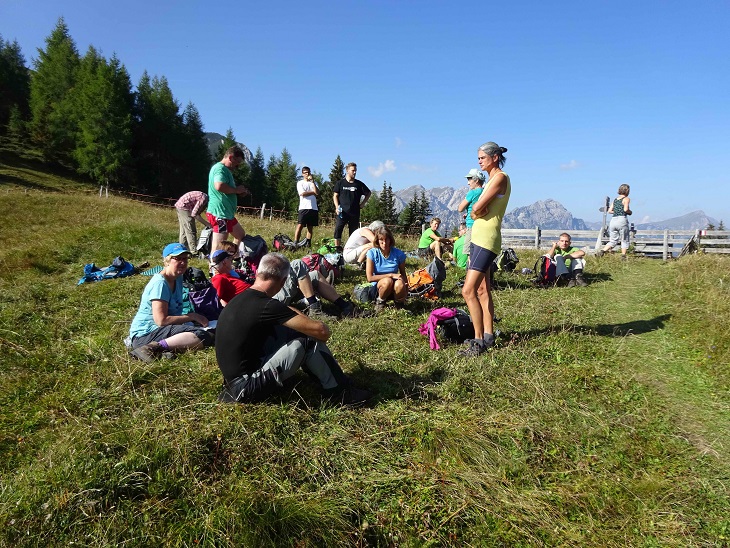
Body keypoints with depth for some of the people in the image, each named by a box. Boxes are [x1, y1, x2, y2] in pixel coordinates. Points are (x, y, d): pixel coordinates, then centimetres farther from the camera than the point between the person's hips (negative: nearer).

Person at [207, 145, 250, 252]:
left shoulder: (225, 170, 21)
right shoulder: (220, 168, -12)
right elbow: (219, 186, -30)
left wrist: (239, 192, 12)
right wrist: (236, 190, -15)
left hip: (228, 213, 11)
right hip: (219, 213, -11)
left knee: (241, 235, 23)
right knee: (219, 245, -12)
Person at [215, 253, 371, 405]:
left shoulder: (242, 299, 6)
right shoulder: (266, 306, -21)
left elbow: (286, 311, 24)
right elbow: (322, 330, -20)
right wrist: (324, 330, 3)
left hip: (234, 376, 9)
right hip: (246, 387, -9)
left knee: (292, 330, 9)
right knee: (309, 340, -11)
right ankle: (339, 391, 6)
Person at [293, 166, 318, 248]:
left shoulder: (313, 183, 17)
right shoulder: (300, 183, 8)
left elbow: (317, 193, -1)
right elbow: (302, 193, -9)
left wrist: (313, 182, -5)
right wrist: (313, 192, 1)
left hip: (313, 208, 4)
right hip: (304, 207, -4)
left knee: (310, 227, 4)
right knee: (300, 225, -11)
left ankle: (308, 244, 6)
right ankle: (295, 243, -12)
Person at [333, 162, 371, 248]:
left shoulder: (359, 184, 8)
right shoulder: (340, 183, 5)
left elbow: (368, 193, 19)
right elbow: (335, 196, 6)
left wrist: (363, 203, 9)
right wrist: (337, 207, -7)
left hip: (355, 212, 2)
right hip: (342, 211, -2)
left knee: (353, 232, 5)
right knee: (338, 229, -11)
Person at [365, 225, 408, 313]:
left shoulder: (398, 254, -7)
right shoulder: (372, 253, -11)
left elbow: (403, 274, 7)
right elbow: (370, 278, -14)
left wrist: (406, 284, -10)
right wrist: (390, 275, -19)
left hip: (393, 290, 1)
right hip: (378, 288, -1)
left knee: (399, 284, -34)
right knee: (387, 281, -35)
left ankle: (399, 305, -2)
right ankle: (380, 302, -4)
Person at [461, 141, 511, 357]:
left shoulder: (500, 177, -11)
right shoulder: (492, 179, 20)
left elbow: (476, 208, -19)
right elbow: (475, 212, 11)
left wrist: (479, 209, 0)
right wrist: (479, 211, -9)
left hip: (486, 240, -11)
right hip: (479, 238, 11)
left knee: (468, 290, -15)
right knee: (482, 290, 12)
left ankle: (479, 341, -11)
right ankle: (488, 336, 19)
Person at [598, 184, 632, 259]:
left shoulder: (615, 199, 18)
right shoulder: (626, 199, 1)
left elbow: (609, 211, 16)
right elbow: (626, 209, -14)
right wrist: (630, 212, 5)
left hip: (613, 220, 6)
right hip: (622, 220, -5)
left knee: (613, 241, 12)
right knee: (624, 241, 7)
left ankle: (601, 251, -8)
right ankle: (623, 257, 0)